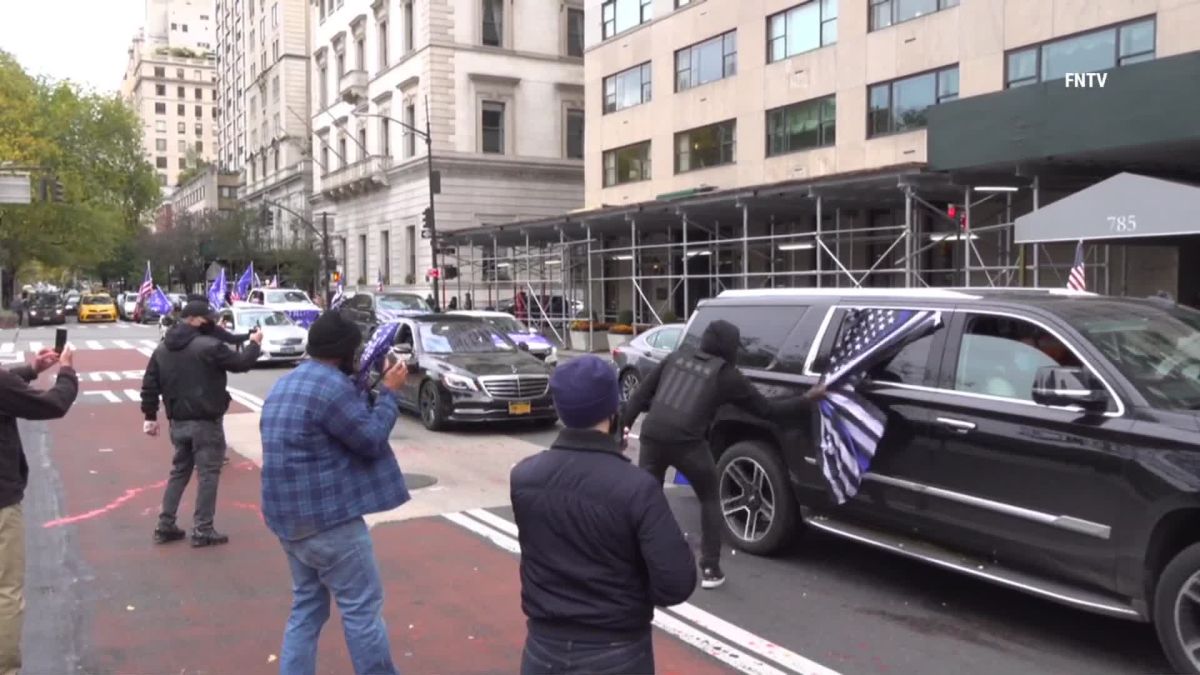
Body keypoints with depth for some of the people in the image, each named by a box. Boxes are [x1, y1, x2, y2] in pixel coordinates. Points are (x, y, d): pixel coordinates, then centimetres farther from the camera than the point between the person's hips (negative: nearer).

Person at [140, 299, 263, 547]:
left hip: (177, 421, 7)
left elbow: (150, 384, 8)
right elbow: (241, 363, -9)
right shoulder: (209, 346, -17)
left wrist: (150, 416, 15)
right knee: (208, 474, 1)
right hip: (205, 421, -7)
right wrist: (254, 343, 10)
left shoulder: (162, 348, 7)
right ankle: (203, 530, 3)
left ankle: (165, 526, 20)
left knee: (179, 471, 19)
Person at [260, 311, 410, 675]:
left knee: (307, 606, 18)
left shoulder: (286, 383, 13)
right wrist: (389, 392, -4)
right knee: (362, 607, 2)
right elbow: (371, 439, -13)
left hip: (289, 516, 10)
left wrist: (369, 389, 12)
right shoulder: (332, 385, -19)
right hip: (327, 516, -10)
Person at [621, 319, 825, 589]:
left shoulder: (677, 357, 18)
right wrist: (808, 399, 23)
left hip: (652, 436, 3)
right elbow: (767, 410, 14)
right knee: (710, 501, 19)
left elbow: (640, 395, 15)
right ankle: (710, 569, 18)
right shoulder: (727, 375, 8)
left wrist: (622, 426, 18)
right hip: (687, 443, -3)